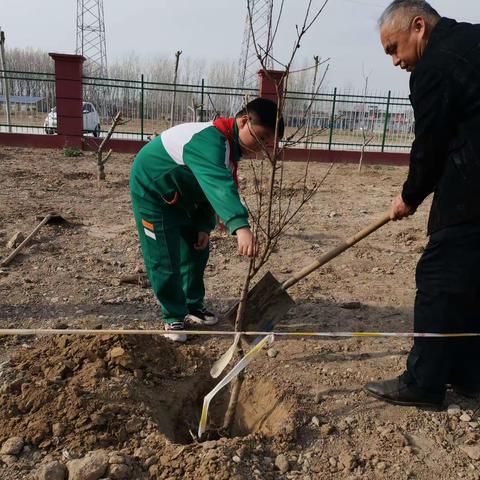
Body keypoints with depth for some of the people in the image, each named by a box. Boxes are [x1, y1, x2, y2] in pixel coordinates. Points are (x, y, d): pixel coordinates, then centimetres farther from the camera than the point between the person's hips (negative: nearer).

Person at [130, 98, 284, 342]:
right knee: (165, 261, -6)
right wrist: (240, 226, -64)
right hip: (152, 191, -9)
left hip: (183, 198, 9)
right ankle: (173, 317, 11)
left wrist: (205, 226, -2)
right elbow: (219, 186, -52)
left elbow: (211, 188, 5)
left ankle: (193, 306, 28)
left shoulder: (231, 145, -2)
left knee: (196, 251, 12)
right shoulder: (208, 141, -34)